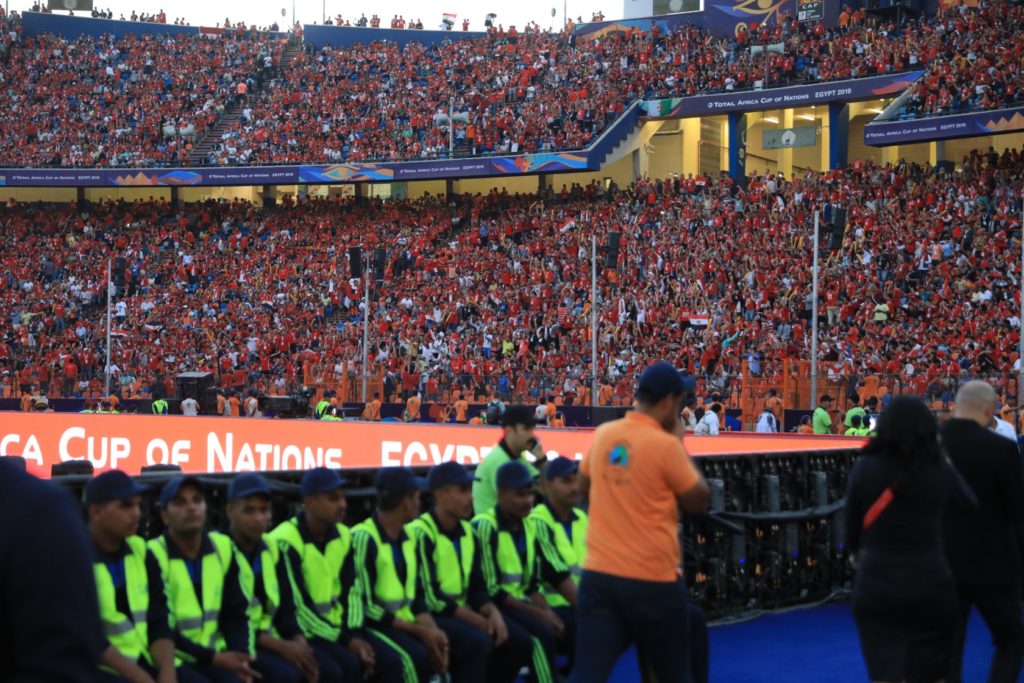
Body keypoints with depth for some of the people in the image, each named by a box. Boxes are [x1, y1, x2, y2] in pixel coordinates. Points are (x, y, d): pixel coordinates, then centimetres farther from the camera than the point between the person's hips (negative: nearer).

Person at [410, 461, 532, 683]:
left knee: (520, 641, -4)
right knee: (478, 642, -31)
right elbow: (430, 597, -20)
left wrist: (492, 613, -9)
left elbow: (476, 586, 12)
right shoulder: (421, 533, -16)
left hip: (461, 613, 8)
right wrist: (480, 622, -16)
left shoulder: (467, 531, 10)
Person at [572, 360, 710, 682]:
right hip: (653, 580, -4)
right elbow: (699, 501, -3)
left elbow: (584, 487, 21)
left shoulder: (603, 435, 5)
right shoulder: (665, 444, -13)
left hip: (599, 575, 4)